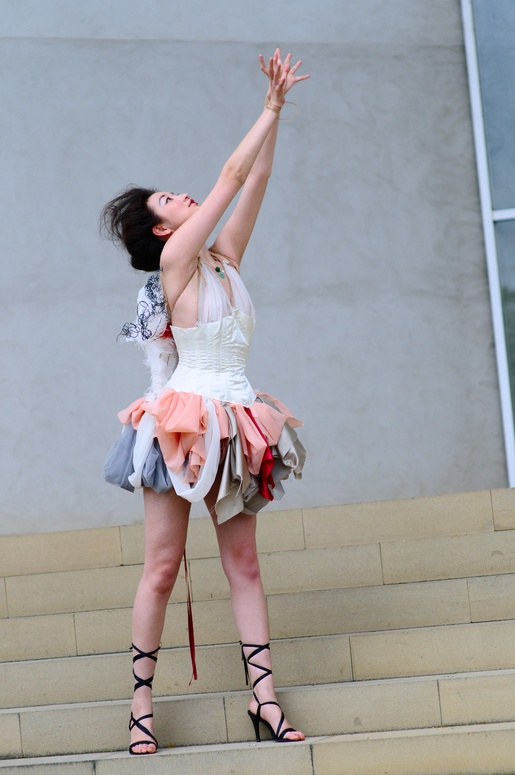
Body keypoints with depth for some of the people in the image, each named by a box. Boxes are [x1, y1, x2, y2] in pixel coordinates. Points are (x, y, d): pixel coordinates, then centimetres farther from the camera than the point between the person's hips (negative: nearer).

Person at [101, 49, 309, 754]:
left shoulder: (222, 260, 14)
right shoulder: (175, 259, -5)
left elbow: (254, 183, 12)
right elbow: (231, 176, -4)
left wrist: (277, 108, 9)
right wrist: (272, 106, 2)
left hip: (233, 426, 7)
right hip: (184, 421, -7)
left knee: (244, 563, 4)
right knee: (163, 565, -2)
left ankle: (264, 699, 3)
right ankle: (141, 703, 5)